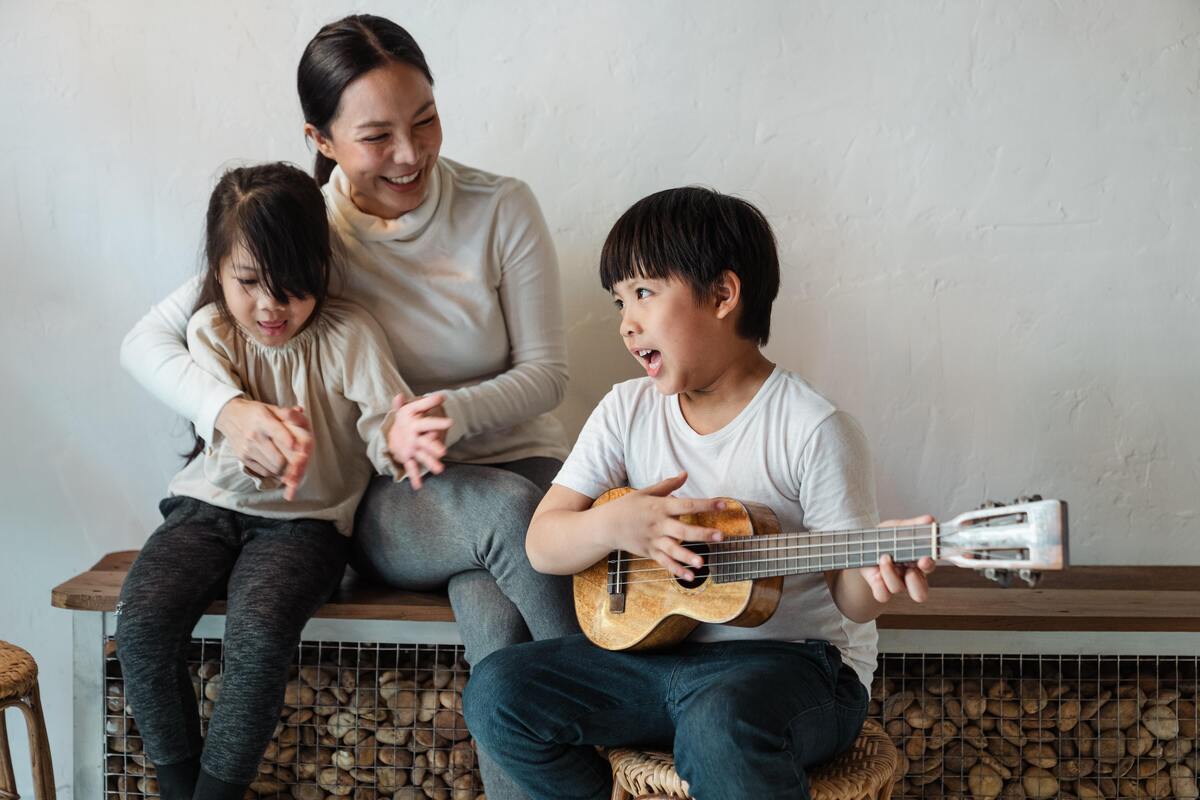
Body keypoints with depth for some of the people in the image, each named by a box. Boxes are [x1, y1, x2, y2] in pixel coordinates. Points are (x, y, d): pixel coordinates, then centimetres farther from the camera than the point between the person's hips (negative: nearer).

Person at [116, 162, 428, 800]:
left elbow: (383, 424, -15)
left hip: (305, 519, -2)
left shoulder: (349, 335, -9)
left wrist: (398, 440, -42)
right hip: (212, 503, 3)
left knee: (258, 629, -31)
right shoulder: (211, 332, -4)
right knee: (142, 620, -23)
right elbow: (227, 446, -15)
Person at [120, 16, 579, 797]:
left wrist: (459, 412, -25)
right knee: (509, 511, -34)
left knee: (493, 609, -34)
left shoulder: (501, 209, -6)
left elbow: (546, 370, -3)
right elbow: (146, 341, -6)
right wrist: (230, 409, -27)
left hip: (516, 463, 0)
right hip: (384, 500, 0)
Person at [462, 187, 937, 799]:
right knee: (496, 692, -13)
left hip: (795, 658, -5)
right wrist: (614, 525, -22)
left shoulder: (814, 429, -13)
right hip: (656, 649, 5)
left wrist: (875, 573, -34)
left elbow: (849, 598, -10)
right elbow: (542, 545, 0)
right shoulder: (628, 411, 3)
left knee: (721, 727, -39)